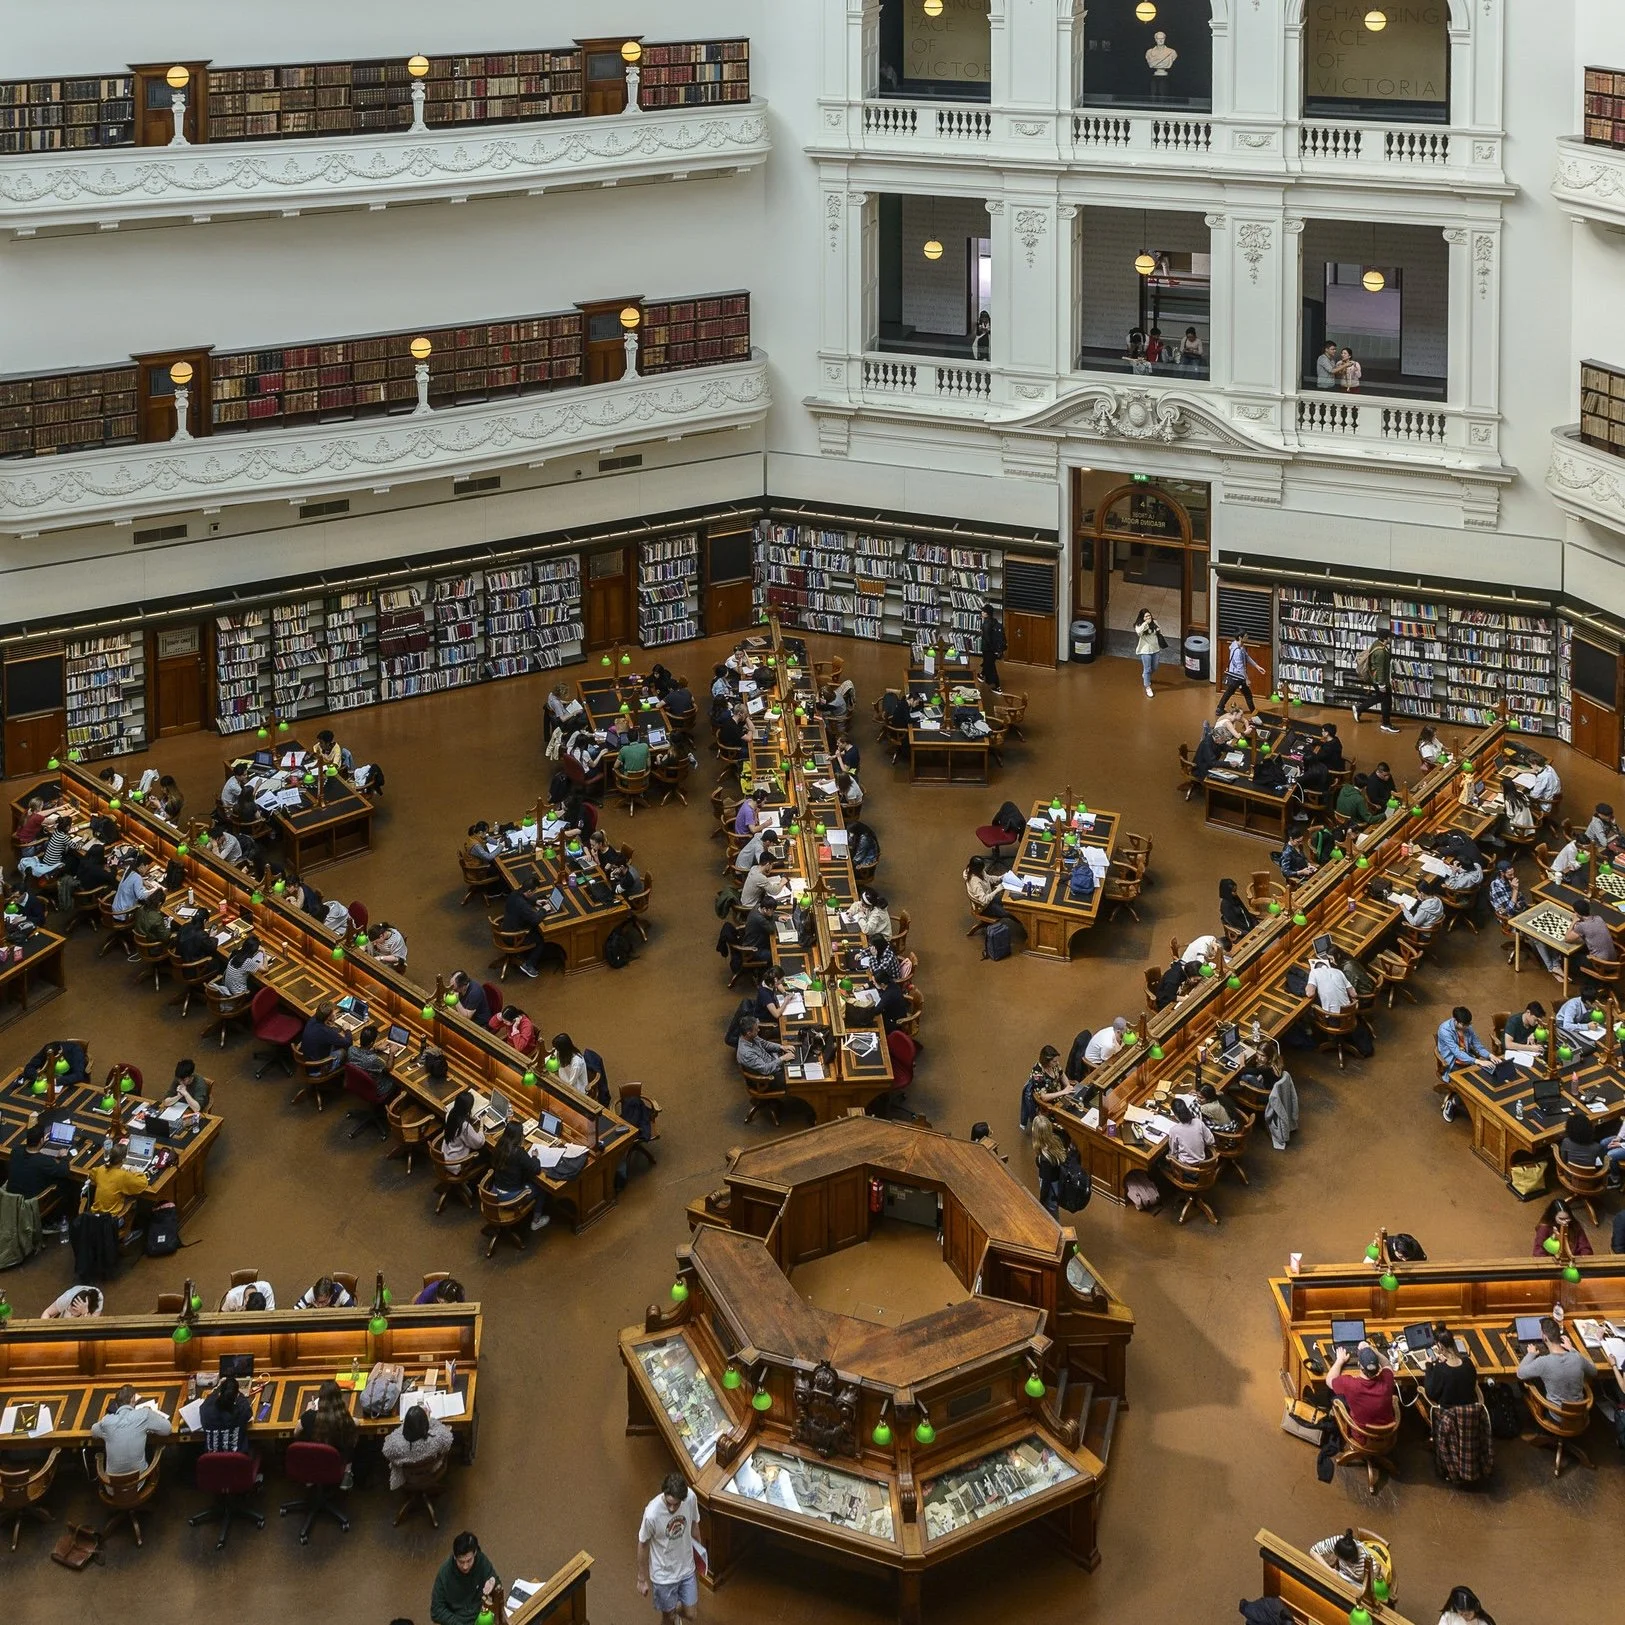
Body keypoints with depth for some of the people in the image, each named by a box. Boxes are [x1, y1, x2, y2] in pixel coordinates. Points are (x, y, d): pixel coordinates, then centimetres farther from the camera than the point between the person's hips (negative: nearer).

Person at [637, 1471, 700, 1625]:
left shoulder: (691, 1497, -22)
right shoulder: (652, 1513, -34)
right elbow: (643, 1546, -16)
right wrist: (642, 1579, -6)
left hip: (686, 1568, 4)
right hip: (664, 1575, -4)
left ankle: (675, 1610, 54)